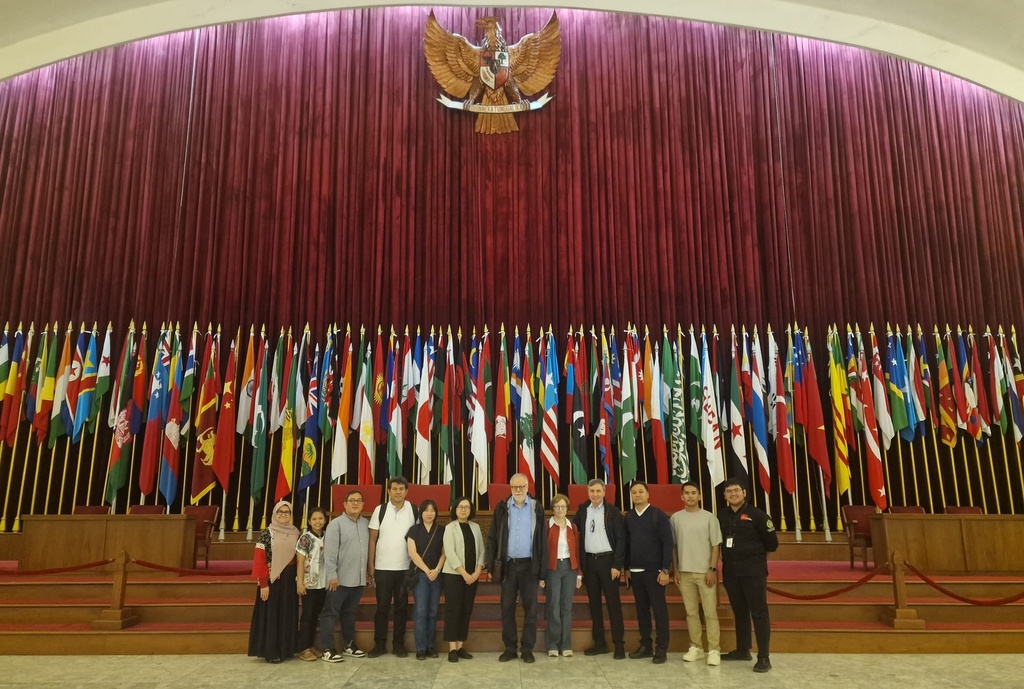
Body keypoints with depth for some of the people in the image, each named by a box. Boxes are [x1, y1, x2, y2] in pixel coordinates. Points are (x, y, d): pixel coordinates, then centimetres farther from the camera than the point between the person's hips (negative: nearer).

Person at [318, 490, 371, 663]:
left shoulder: (366, 524, 8)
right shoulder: (336, 524, -8)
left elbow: (368, 548, 12)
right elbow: (330, 551, -12)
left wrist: (370, 571, 11)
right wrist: (332, 575, -16)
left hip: (358, 578, 5)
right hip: (340, 578, -5)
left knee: (350, 613, 17)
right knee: (331, 613, 2)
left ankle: (349, 645, 27)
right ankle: (327, 649, 8)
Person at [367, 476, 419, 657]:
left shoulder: (414, 511, -1)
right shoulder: (380, 510, -2)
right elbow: (372, 539, 0)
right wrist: (370, 566, -3)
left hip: (405, 568, 1)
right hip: (383, 568, -1)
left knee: (402, 607, 9)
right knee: (382, 607, 7)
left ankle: (398, 644, 20)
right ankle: (379, 644, 18)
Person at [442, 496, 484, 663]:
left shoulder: (476, 527, 10)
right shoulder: (450, 528, -3)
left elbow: (481, 551, 8)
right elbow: (450, 553, -12)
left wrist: (477, 572, -5)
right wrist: (464, 573, -16)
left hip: (472, 576, 4)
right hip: (453, 575, -4)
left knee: (466, 611, 6)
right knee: (453, 610, -3)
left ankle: (460, 646, 13)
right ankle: (452, 648, 1)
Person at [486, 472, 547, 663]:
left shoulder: (537, 508, 1)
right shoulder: (502, 508, 2)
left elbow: (543, 540, 1)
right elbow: (492, 537, 3)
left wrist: (543, 568, -4)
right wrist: (492, 565, -3)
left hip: (529, 565, -1)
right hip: (508, 565, 1)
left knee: (530, 608, 5)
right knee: (507, 608, 6)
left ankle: (527, 649, 16)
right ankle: (510, 648, 18)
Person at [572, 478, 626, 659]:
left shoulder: (612, 511, -6)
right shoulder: (582, 510, 5)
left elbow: (621, 539, -8)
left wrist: (617, 565, -13)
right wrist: (579, 562, 5)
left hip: (607, 560, -4)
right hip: (589, 561, 4)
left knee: (613, 602, -1)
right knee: (594, 602, 9)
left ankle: (619, 644, 6)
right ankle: (599, 642, 18)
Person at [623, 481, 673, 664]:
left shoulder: (658, 515, -6)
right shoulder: (628, 517, 7)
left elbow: (667, 543, -8)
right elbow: (627, 543, 10)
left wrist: (665, 570, -13)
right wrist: (627, 567, 7)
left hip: (654, 571, -4)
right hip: (635, 571, 4)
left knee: (659, 609, 0)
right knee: (641, 610, 10)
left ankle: (661, 648, 8)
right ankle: (645, 645, 20)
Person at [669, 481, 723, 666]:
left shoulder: (709, 517, -2)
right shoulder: (675, 518, 3)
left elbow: (716, 545, -2)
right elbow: (673, 546, 8)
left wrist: (712, 569, -8)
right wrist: (675, 570, 4)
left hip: (705, 572, -2)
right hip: (685, 572, 2)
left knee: (710, 612, 0)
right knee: (691, 612, 9)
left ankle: (714, 649, 7)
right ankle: (696, 647, 19)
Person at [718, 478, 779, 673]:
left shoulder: (757, 515, -8)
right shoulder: (722, 516, 6)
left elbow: (772, 544, -3)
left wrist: (754, 552, 6)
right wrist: (729, 555, 7)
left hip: (753, 571, -5)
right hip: (730, 571, 5)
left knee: (759, 612, -3)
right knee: (739, 612, 14)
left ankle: (764, 657, 1)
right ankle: (742, 650, 26)